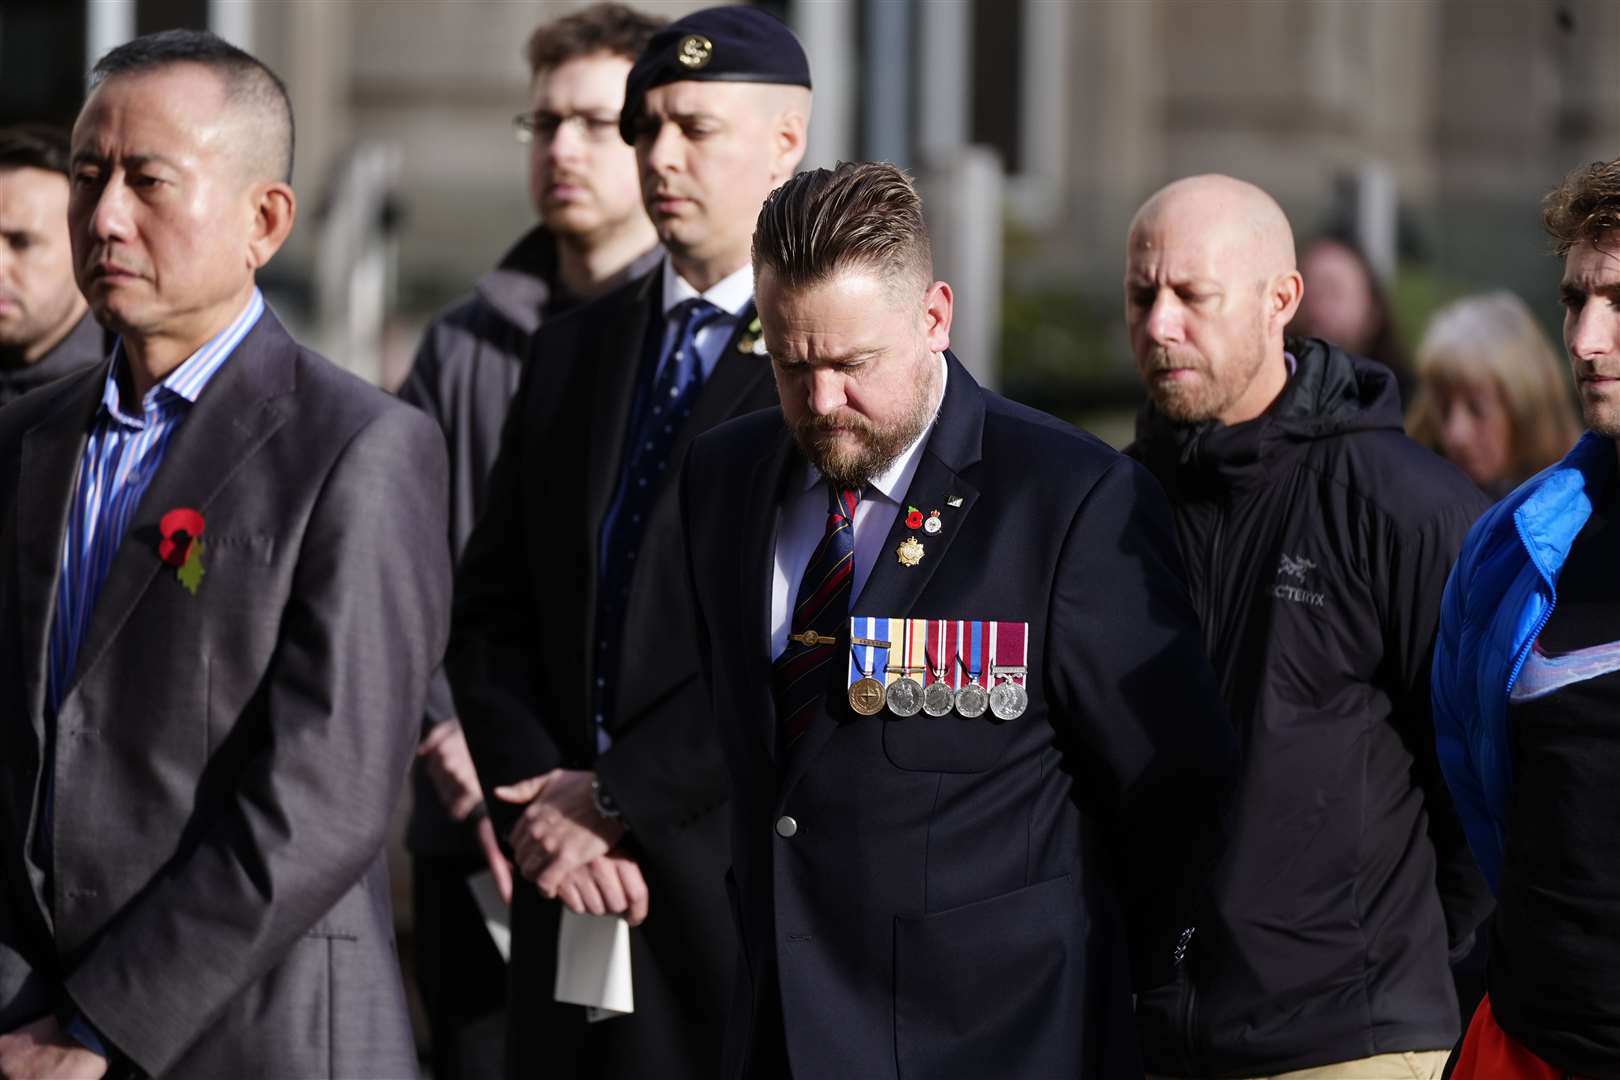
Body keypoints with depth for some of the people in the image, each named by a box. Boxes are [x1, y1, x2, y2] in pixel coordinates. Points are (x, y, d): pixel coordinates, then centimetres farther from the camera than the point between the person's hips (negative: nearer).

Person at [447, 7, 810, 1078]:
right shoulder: (573, 353, 15)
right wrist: (535, 804, -3)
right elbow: (493, 613, 13)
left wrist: (615, 798, -12)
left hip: (752, 870, -5)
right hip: (572, 874, 5)